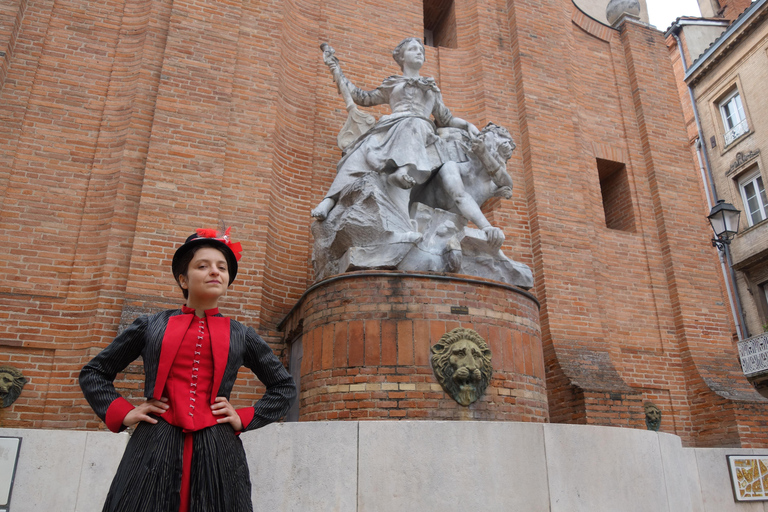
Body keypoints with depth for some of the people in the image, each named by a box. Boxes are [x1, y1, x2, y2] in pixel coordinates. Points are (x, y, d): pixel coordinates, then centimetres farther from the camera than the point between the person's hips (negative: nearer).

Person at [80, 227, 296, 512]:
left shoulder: (241, 336, 10)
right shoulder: (151, 327, 9)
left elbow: (284, 387, 19)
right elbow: (93, 373, 18)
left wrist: (244, 419, 6)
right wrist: (122, 414, 4)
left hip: (217, 452, 1)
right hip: (153, 448, 0)